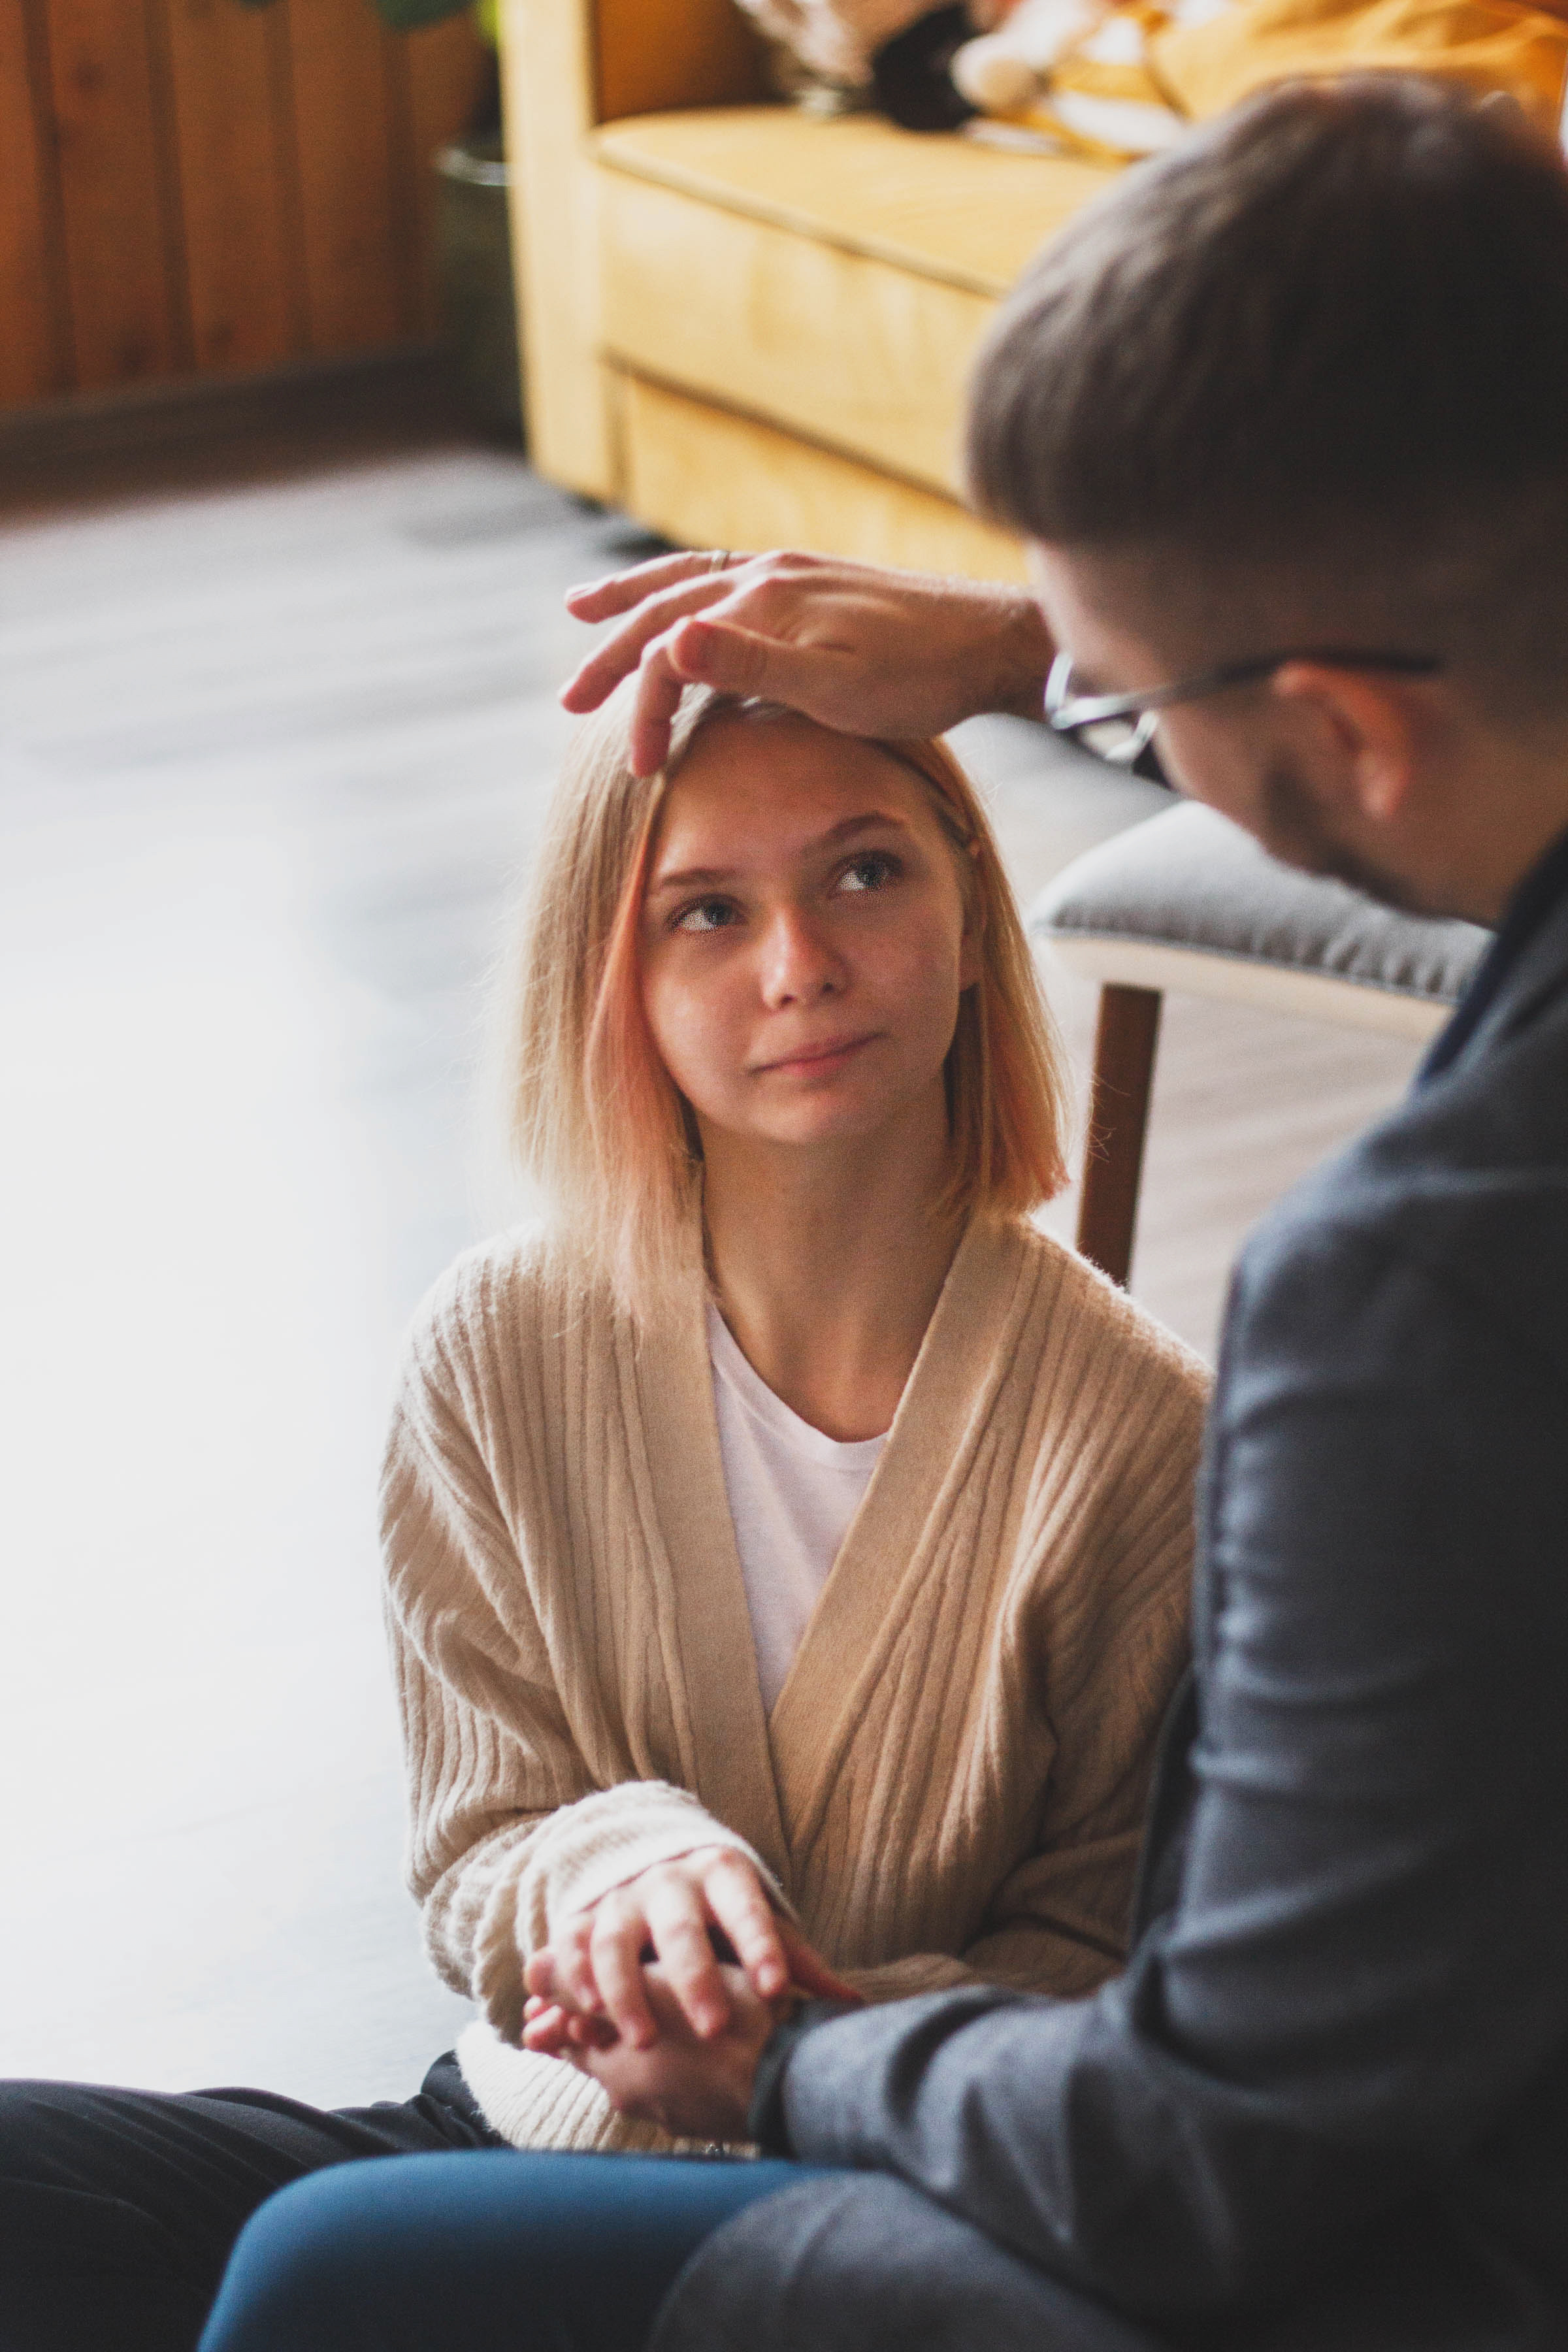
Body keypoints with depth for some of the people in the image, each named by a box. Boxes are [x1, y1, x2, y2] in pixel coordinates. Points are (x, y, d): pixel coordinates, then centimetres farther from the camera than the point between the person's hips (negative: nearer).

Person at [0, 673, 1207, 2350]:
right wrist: (618, 1861, -24)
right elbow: (475, 1863, 1)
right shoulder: (500, 1352, -5)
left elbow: (1098, 1965, -4)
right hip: (525, 2135, 4)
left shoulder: (1136, 1436, -13)